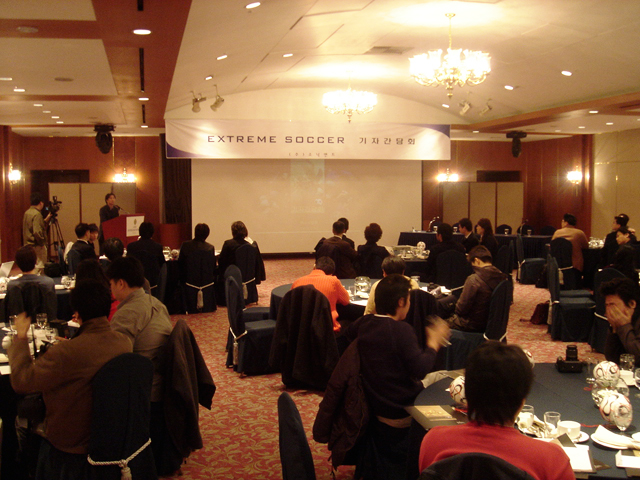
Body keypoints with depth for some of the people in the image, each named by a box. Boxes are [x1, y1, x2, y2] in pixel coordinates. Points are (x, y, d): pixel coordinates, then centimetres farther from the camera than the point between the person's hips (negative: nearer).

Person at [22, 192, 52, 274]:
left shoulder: (27, 213, 10)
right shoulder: (37, 214, -19)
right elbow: (37, 232, -26)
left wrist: (46, 220, 17)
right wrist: (42, 243, -14)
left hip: (28, 245, 9)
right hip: (37, 246, -9)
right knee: (39, 268, -5)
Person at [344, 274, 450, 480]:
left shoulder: (364, 323, -1)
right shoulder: (401, 330, -26)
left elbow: (348, 333, 24)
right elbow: (420, 369, -28)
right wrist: (433, 343, -14)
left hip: (372, 407, 8)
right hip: (398, 415, -8)